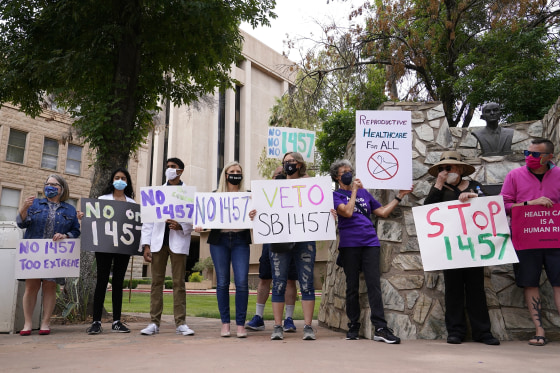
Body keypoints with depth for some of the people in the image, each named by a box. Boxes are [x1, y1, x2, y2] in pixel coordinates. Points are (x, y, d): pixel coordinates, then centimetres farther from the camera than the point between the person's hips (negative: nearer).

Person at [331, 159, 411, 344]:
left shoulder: (364, 192, 19)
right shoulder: (336, 195, 6)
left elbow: (383, 212, 19)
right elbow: (347, 212, -12)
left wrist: (399, 196, 18)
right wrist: (354, 190, -3)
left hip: (370, 242, 3)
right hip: (349, 244, -2)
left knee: (374, 284, -6)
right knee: (352, 286, 5)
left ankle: (380, 328, -6)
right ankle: (353, 327, 16)